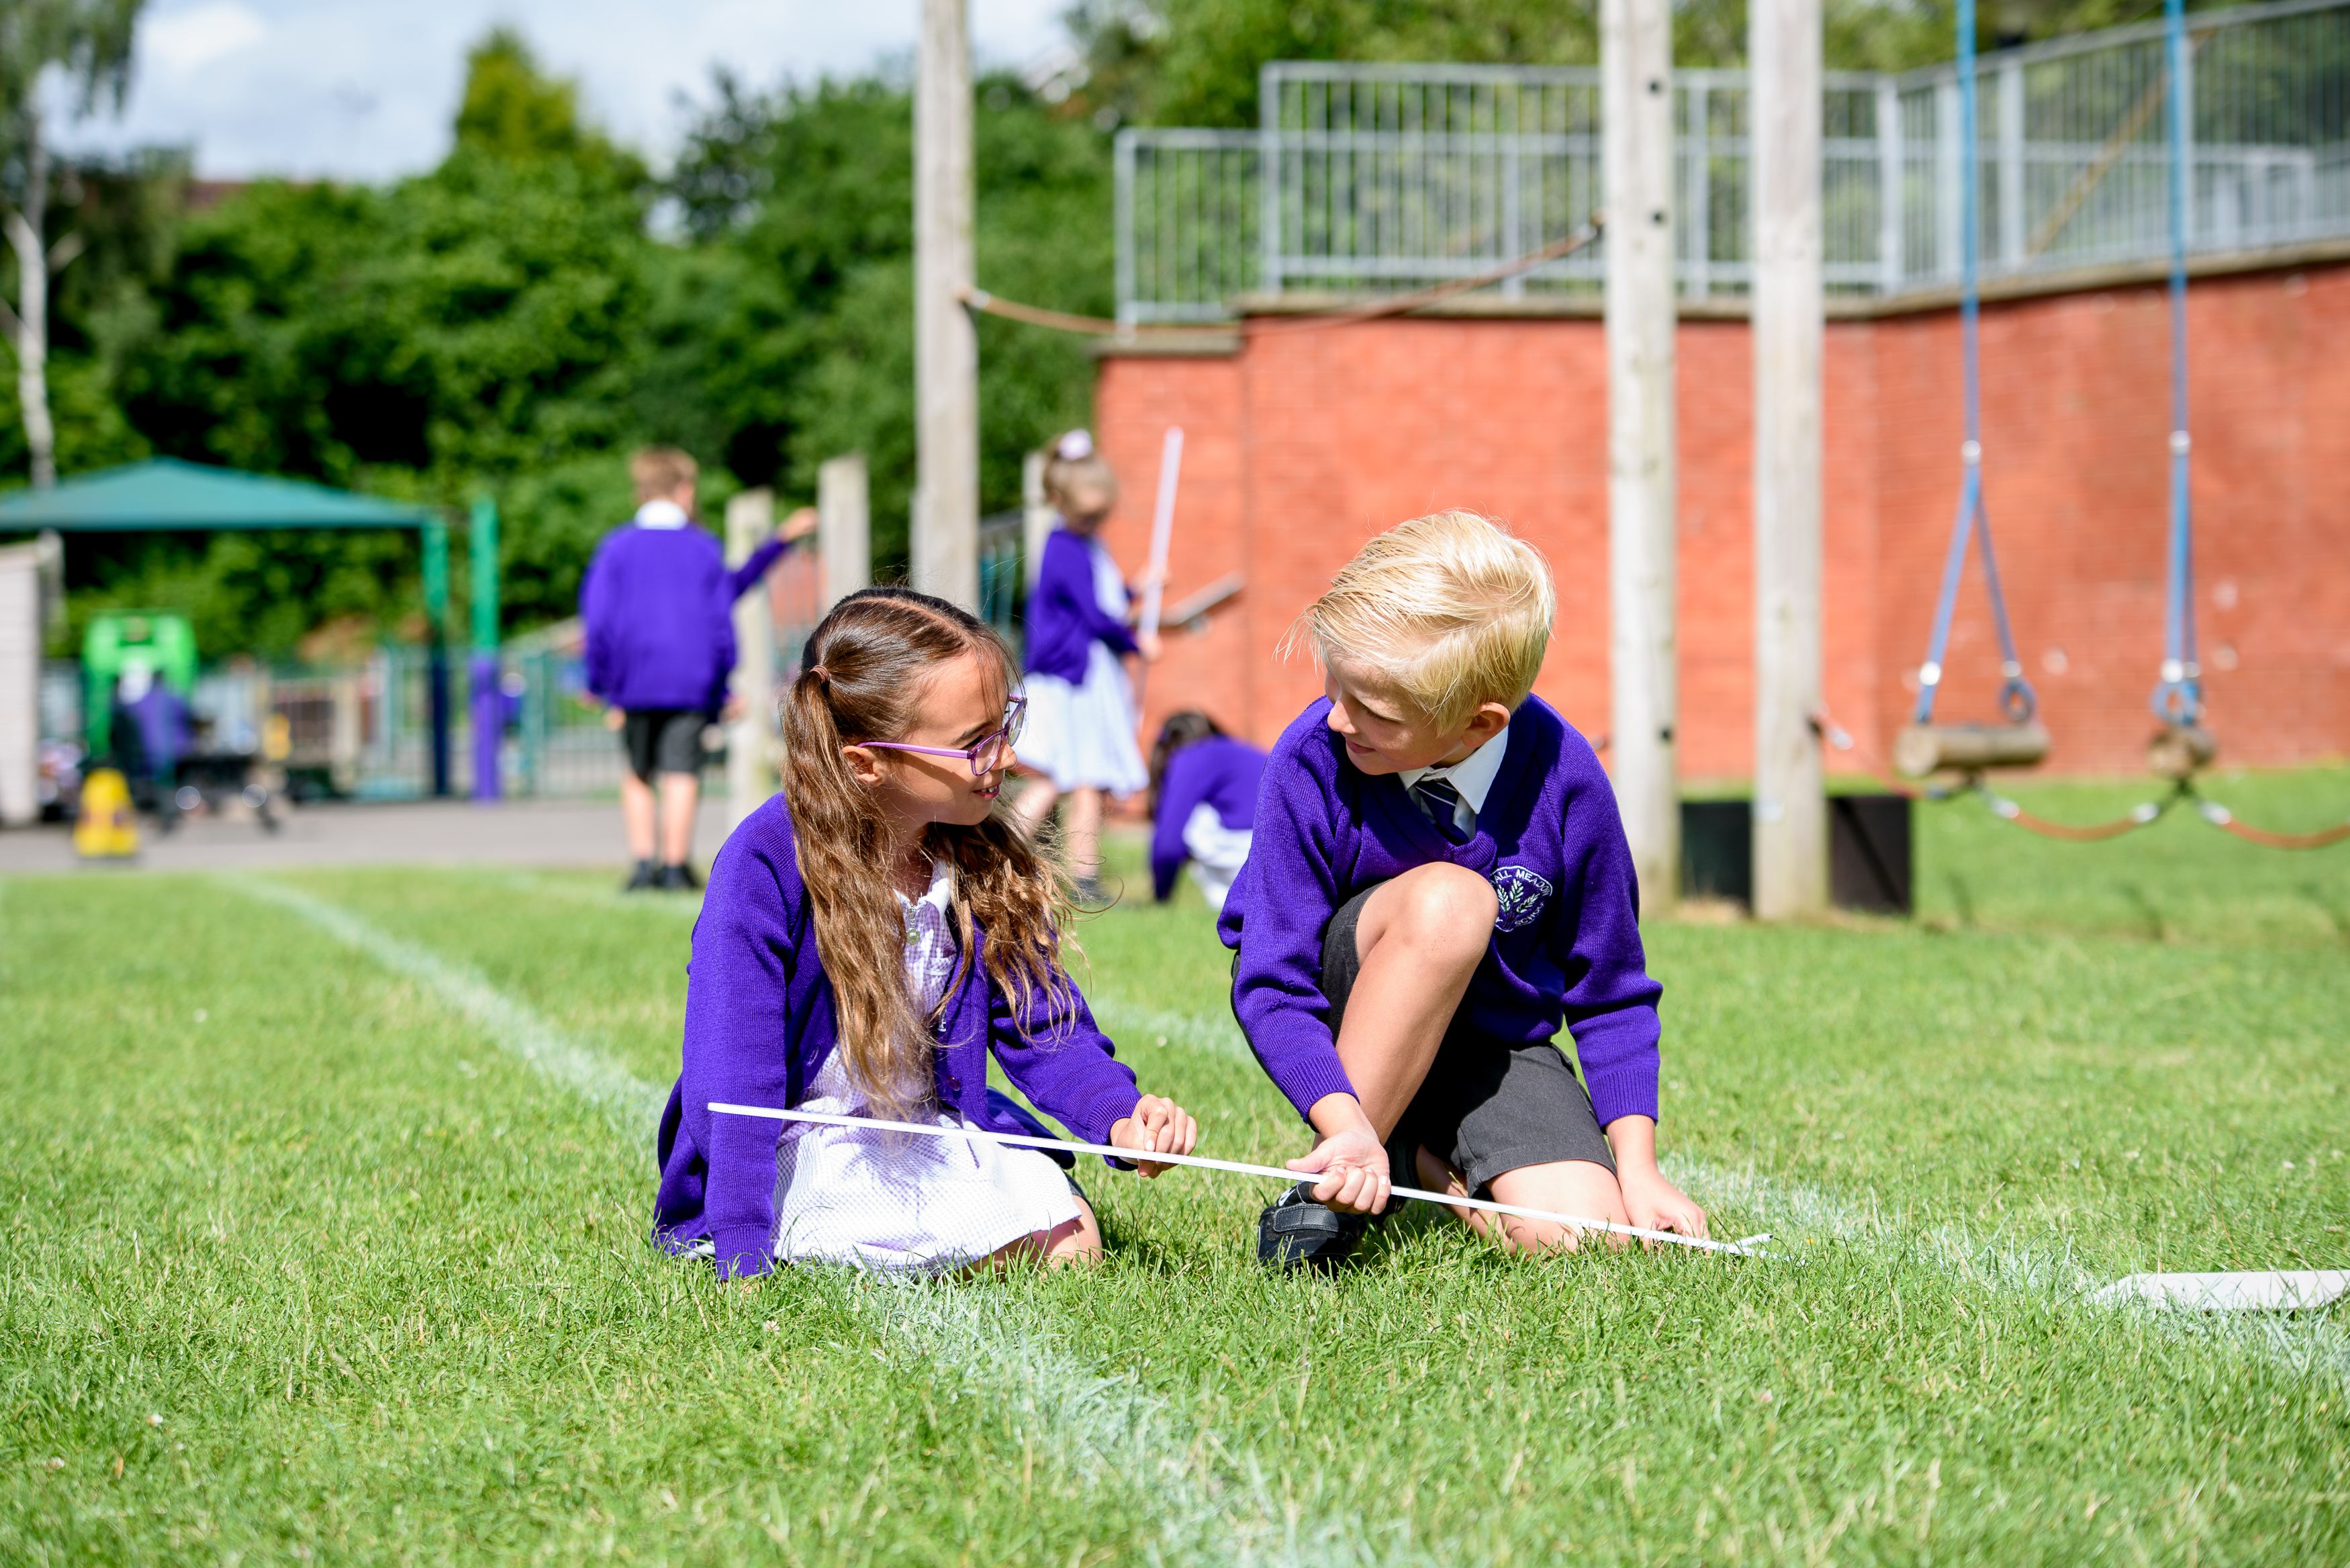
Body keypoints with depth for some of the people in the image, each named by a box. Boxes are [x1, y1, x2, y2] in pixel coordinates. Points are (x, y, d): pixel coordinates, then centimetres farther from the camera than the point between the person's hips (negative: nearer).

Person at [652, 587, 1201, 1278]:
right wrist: (743, 1266, -29)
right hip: (798, 1149, -6)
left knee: (1070, 1241, -11)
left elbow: (1040, 1026, 1)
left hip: (929, 1129, 6)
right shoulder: (768, 864, -24)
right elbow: (735, 1080, -24)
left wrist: (1120, 1116, -20)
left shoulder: (984, 858, -5)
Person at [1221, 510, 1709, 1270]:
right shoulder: (1311, 761, -24)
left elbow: (1610, 993, -6)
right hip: (1343, 1017, -2)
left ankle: (1426, 1159, 9)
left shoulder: (1562, 779, -20)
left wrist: (1637, 1169, -12)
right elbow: (1273, 986, -22)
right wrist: (1348, 1127, -38)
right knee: (1448, 901, -35)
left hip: (1495, 1039, 2)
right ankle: (1336, 1173, -19)